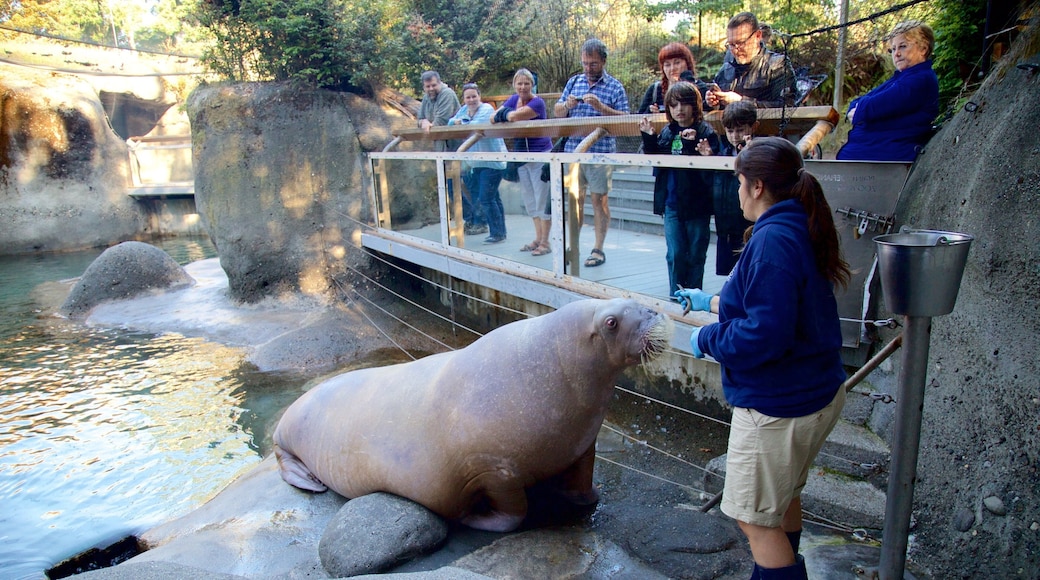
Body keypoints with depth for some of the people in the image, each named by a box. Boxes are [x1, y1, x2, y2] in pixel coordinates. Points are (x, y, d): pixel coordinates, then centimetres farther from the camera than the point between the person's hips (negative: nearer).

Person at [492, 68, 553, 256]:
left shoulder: (537, 102, -15)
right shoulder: (514, 99, 7)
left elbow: (514, 116, -27)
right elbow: (493, 118, -2)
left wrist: (507, 115, -6)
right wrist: (512, 115, -17)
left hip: (540, 154, -8)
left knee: (542, 199, -4)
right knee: (529, 200, 13)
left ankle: (545, 242, 3)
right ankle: (538, 239, 23)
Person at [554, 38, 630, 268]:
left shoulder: (615, 87, 1)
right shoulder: (574, 82, 13)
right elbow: (557, 112, 15)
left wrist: (600, 107, -18)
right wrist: (567, 105, -8)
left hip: (601, 152, -4)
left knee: (599, 200, 2)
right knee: (575, 198, 9)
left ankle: (598, 249, 9)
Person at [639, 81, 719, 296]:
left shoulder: (705, 132, -8)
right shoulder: (667, 132, 8)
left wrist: (692, 143, -30)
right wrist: (648, 137, -2)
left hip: (697, 205, -3)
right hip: (672, 204, 3)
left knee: (696, 255, 8)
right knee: (675, 255, 4)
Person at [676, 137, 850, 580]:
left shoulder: (773, 240, -26)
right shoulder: (801, 229, 6)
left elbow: (765, 335, -31)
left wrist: (706, 339, -15)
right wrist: (711, 301, 27)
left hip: (778, 407, -11)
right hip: (819, 393, 11)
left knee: (756, 519, 6)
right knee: (784, 497, 29)